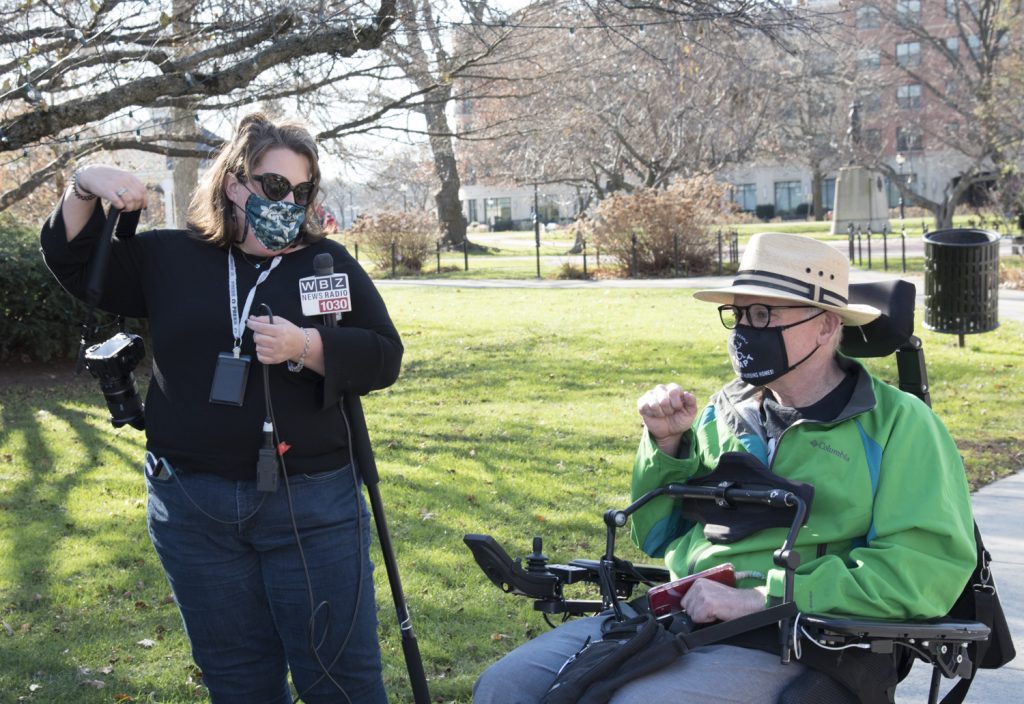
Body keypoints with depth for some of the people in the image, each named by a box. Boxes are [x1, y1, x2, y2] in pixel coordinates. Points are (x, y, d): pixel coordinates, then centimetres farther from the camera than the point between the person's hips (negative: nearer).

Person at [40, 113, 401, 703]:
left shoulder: (330, 263, 2)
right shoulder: (171, 258, 7)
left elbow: (384, 357, -4)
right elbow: (74, 264, 9)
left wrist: (305, 346, -20)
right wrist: (85, 190, -8)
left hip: (312, 505, -2)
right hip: (192, 506, 2)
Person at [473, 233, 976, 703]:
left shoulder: (896, 424, 0)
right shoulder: (726, 410, 15)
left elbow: (929, 568, -14)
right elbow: (656, 540, 24)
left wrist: (761, 596, -18)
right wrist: (667, 443, 5)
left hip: (781, 648, -5)